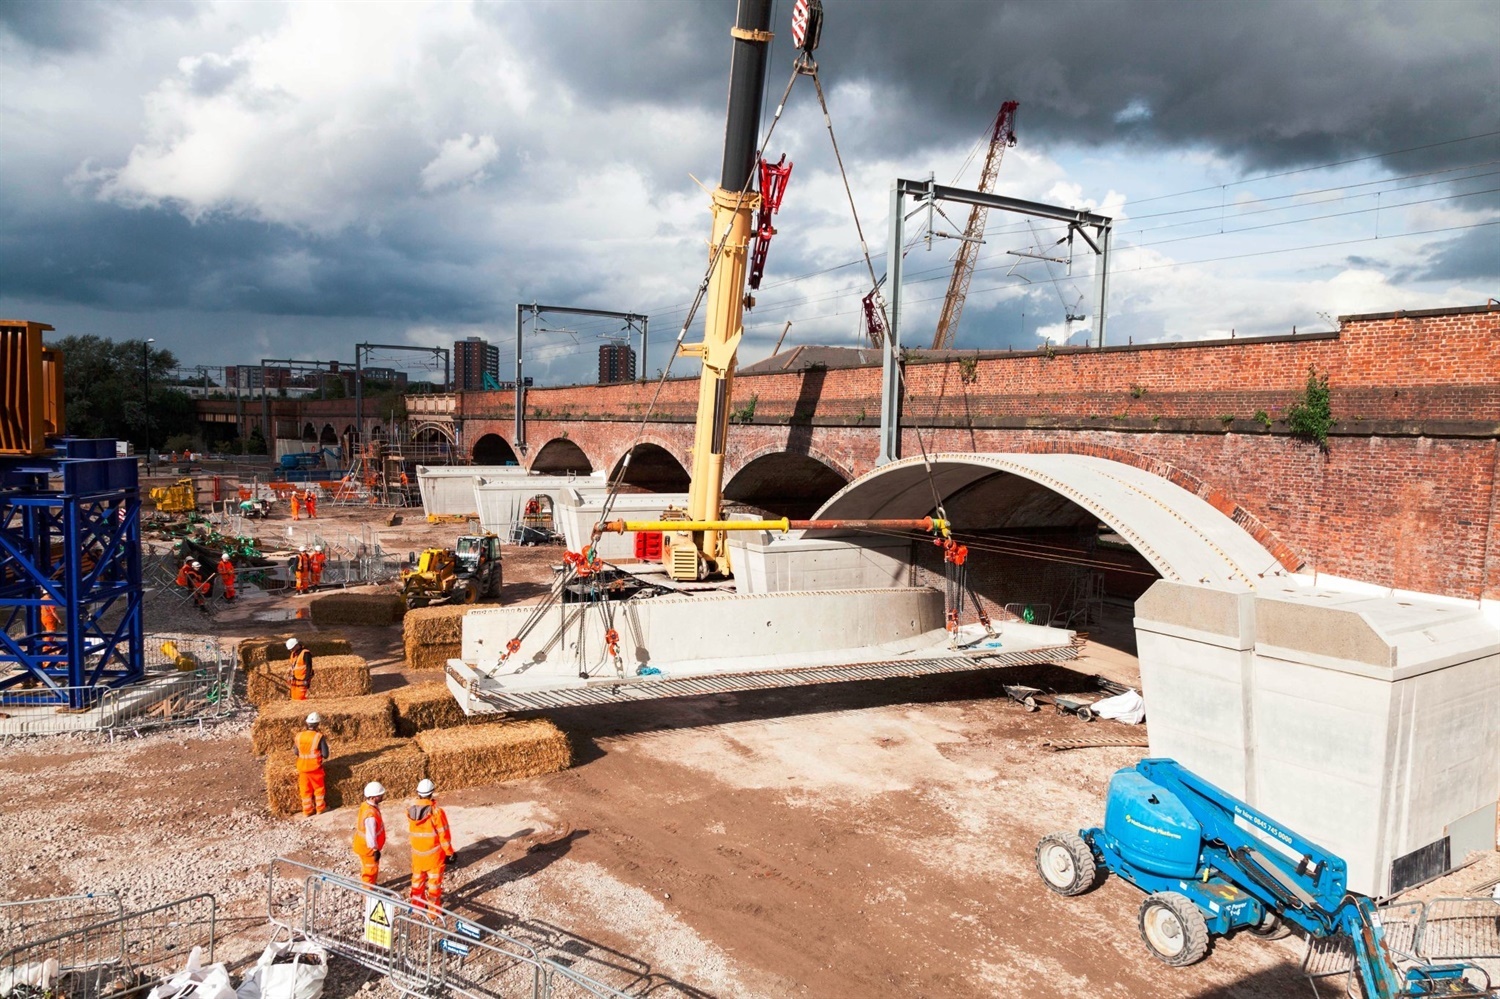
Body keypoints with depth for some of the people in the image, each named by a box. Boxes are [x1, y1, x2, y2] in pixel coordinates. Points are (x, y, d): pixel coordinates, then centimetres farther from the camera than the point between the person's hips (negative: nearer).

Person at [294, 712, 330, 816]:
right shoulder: (319, 736, -17)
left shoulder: (299, 736, -4)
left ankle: (307, 810, 23)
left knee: (305, 789, 15)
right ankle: (320, 808, 24)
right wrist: (325, 742, 2)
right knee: (318, 788, 15)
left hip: (302, 767, 3)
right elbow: (325, 754, -14)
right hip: (315, 767, -3)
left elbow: (297, 753, 6)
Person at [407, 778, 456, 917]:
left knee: (418, 878, 22)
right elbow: (444, 835, -17)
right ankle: (433, 911, 18)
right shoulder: (437, 811, -24)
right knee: (434, 881, 9)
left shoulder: (410, 811, -10)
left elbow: (409, 832, 5)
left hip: (417, 853, 4)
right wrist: (449, 853, -5)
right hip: (434, 853, -4)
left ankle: (416, 905, 37)